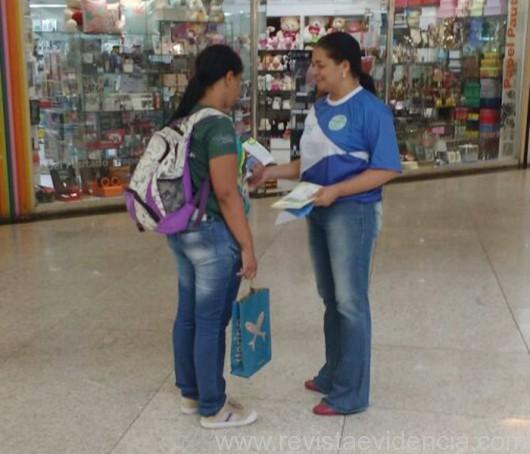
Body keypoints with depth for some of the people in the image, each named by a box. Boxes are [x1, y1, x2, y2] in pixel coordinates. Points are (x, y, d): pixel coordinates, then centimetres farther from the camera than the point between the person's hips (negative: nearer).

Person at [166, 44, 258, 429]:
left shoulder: (182, 120, 8)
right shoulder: (218, 125, -19)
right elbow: (226, 194, -21)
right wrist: (247, 247, -15)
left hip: (181, 231, 9)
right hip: (212, 235, -9)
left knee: (188, 315, 18)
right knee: (211, 322, 3)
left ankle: (191, 394, 33)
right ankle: (214, 409, 18)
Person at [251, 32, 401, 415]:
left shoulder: (370, 109, -13)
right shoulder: (319, 109, 9)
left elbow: (387, 169, -17)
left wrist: (335, 191, -24)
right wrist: (272, 172, 3)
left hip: (352, 213, -7)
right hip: (319, 212, 7)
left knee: (350, 302, 1)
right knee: (330, 298, 16)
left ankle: (351, 393, 14)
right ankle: (333, 374, 32)